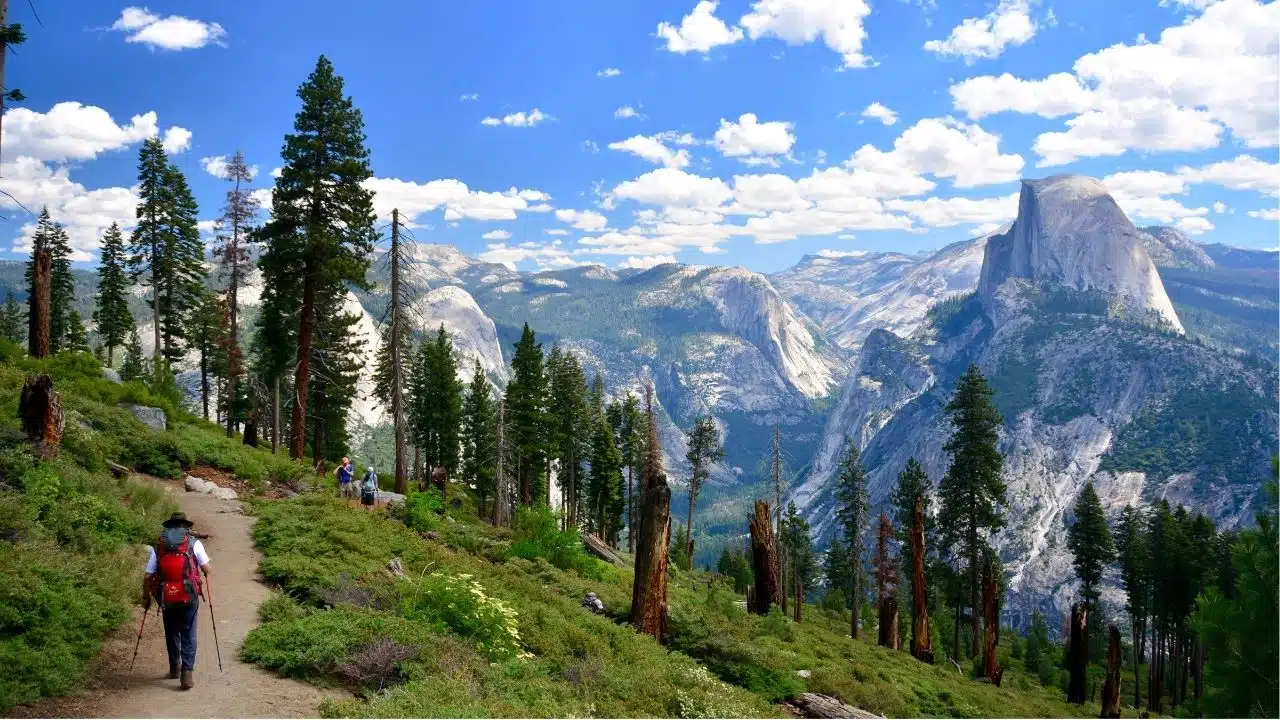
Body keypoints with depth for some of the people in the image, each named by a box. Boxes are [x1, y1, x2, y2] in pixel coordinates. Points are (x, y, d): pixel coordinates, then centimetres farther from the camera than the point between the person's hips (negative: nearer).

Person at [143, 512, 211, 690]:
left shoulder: (157, 546, 6)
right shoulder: (194, 543, 0)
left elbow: (147, 576, 3)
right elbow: (206, 569, 0)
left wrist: (146, 597, 15)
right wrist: (205, 573, 23)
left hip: (166, 597, 2)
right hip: (189, 595, -2)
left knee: (171, 633, 20)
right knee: (188, 635, 5)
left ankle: (174, 668, 34)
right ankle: (187, 672, -7)